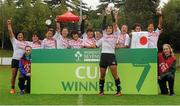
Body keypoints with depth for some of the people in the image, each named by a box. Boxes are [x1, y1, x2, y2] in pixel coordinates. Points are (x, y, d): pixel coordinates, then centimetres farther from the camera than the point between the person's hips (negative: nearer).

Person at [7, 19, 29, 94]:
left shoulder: (26, 43, 18)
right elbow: (10, 33, 4)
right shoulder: (14, 41, 11)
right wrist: (9, 24, -3)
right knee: (14, 75, -3)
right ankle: (12, 89, 2)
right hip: (15, 59, -2)